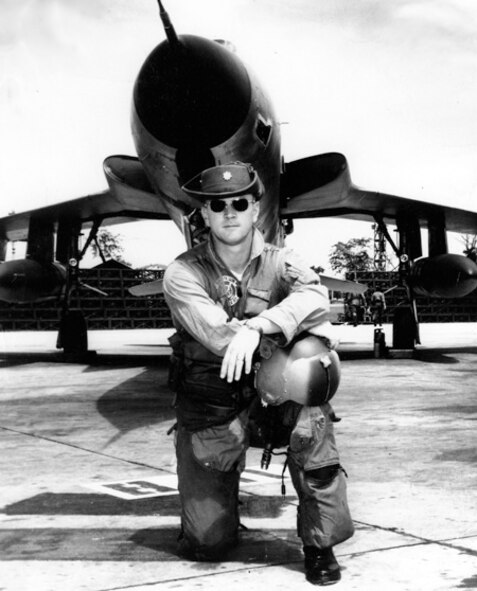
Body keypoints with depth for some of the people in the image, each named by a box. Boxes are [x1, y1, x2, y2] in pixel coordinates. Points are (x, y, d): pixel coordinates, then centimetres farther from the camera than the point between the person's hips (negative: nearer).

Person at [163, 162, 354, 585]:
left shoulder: (280, 263, -3)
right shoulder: (182, 274, -10)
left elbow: (315, 299, -25)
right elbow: (218, 335, -24)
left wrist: (257, 327, -40)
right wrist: (294, 337, -21)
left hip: (271, 392, 2)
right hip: (209, 411, -1)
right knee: (208, 544, -1)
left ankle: (321, 544, -11)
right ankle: (214, 492, 38)